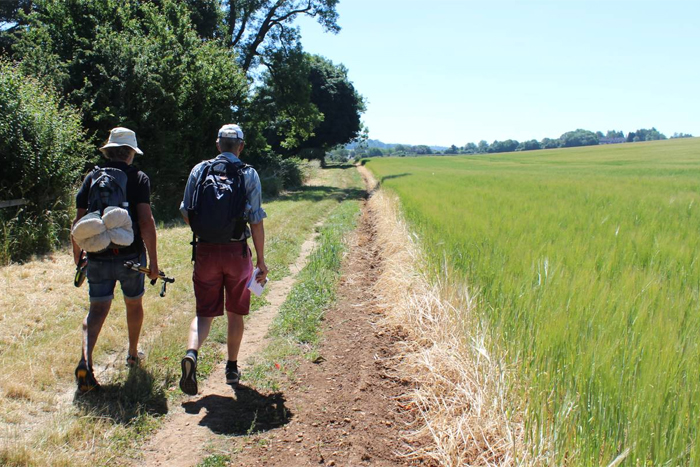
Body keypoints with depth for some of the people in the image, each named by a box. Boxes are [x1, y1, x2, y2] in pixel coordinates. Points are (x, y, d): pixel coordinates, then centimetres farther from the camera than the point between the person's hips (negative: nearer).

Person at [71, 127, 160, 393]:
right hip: (130, 256, -1)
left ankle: (85, 361, -17)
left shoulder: (92, 177, 4)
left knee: (97, 310, 4)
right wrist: (153, 261, -10)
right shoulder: (139, 179, -4)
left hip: (98, 258, 2)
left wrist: (77, 256, 15)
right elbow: (146, 222, -14)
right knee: (134, 304, 19)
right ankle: (133, 355, 36)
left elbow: (79, 221, 3)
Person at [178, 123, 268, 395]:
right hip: (236, 251, -1)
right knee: (235, 313, 16)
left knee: (204, 312, 9)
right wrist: (261, 261, 0)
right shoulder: (248, 174, -4)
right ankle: (232, 368, 25)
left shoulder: (199, 170, 2)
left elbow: (186, 214, 6)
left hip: (205, 250, 1)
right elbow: (256, 221, -6)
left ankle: (191, 354, -17)